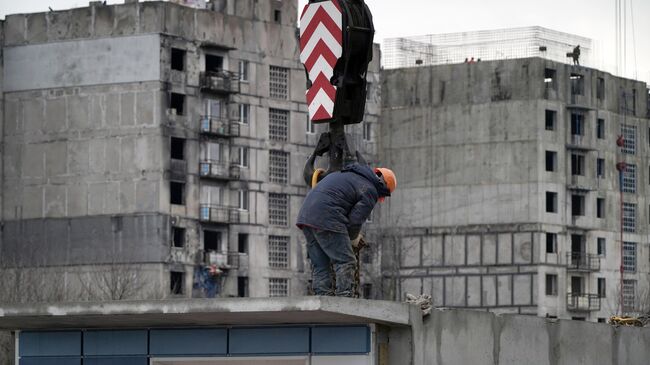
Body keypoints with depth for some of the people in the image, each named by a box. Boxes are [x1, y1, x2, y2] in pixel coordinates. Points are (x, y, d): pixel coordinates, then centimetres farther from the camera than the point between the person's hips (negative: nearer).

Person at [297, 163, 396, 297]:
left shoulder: (345, 174, 27)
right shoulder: (370, 191, 1)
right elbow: (355, 220, -5)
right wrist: (354, 238, 17)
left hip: (305, 215, 9)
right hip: (326, 219, -8)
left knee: (320, 265, 11)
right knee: (346, 262, -4)